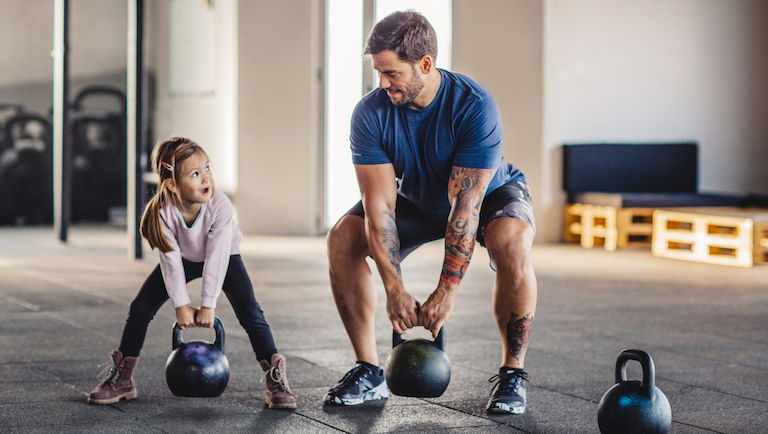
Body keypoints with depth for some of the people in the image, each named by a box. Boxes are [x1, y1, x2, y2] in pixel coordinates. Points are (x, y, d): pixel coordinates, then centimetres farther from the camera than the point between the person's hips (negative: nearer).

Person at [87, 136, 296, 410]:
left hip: (223, 257, -2)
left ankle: (276, 377, -8)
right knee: (141, 307, -5)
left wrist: (208, 305, -28)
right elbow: (171, 259, -26)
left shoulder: (220, 205, -36)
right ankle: (122, 379, 8)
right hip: (184, 259, 2)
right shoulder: (163, 211, -32)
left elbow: (217, 257, -32)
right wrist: (181, 306, -25)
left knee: (249, 312, -18)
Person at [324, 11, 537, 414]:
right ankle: (369, 372, -8)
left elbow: (466, 203, -36)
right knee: (342, 237, -18)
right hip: (418, 199, 4)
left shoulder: (474, 106, -35)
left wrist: (446, 291, -39)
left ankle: (513, 374, -19)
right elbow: (380, 204, -27)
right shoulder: (371, 113, -25)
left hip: (490, 193, -4)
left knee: (512, 243, -37)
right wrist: (395, 289, -34)